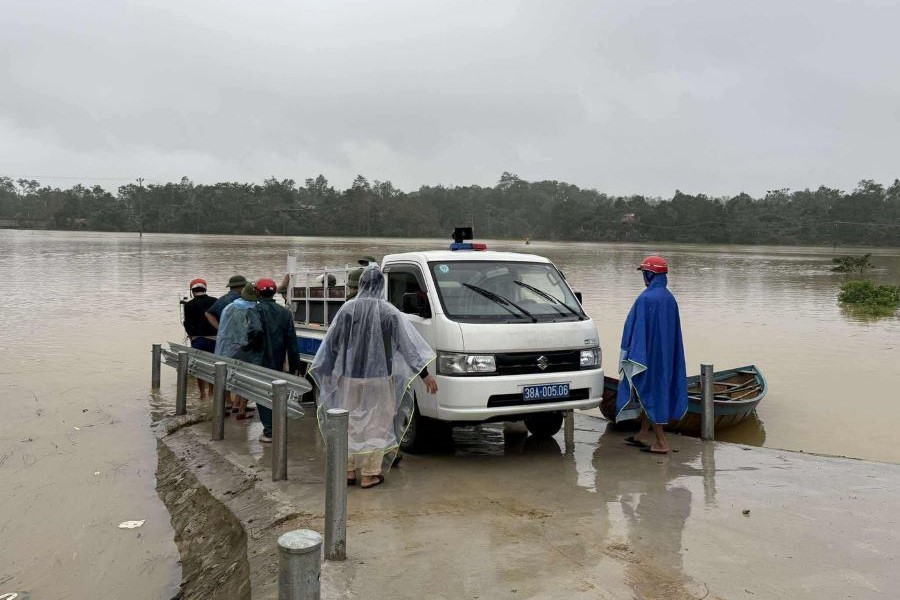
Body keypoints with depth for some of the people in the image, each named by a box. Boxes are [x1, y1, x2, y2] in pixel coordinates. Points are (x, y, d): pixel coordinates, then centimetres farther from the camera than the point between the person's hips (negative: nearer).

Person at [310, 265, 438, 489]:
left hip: (350, 378, 2)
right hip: (379, 378, -2)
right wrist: (425, 373, -7)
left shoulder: (347, 310, -3)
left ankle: (349, 470, 20)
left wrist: (325, 370, 16)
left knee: (350, 423, 14)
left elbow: (331, 343, 3)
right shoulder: (389, 312, -9)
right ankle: (370, 474, 10)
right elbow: (407, 343, -9)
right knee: (375, 424, 7)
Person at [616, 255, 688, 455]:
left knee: (648, 394, -1)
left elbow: (638, 329, -20)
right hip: (665, 356, 9)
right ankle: (643, 434, 29)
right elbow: (674, 331, 12)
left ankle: (661, 442, 0)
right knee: (656, 392, 18)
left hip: (647, 355, -9)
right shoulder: (669, 298, 6)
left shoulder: (646, 298, -20)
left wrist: (631, 356, -15)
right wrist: (666, 353, 20)